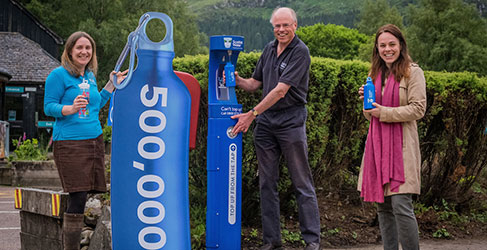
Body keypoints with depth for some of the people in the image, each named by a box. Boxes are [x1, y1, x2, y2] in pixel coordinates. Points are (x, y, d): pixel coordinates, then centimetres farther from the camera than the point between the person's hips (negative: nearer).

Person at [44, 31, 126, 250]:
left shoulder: (90, 75, 17)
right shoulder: (59, 75, -4)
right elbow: (48, 107, -7)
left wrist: (111, 85, 22)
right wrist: (70, 109, -25)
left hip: (95, 140, 7)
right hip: (70, 143, -7)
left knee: (94, 195, 3)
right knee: (78, 197, -11)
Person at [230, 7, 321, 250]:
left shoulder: (301, 52, -10)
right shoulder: (269, 49, 13)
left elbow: (281, 91, -17)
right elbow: (255, 83, 20)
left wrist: (252, 114, -19)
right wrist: (238, 80, -2)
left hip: (291, 121, -6)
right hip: (265, 122, 6)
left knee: (302, 183, -1)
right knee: (267, 182, 7)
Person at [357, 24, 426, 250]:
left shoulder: (413, 72, -3)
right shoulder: (375, 74, 16)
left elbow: (418, 109, -10)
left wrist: (384, 112, -12)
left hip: (401, 146, -6)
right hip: (377, 144, 6)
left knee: (401, 206, -12)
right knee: (383, 207, 9)